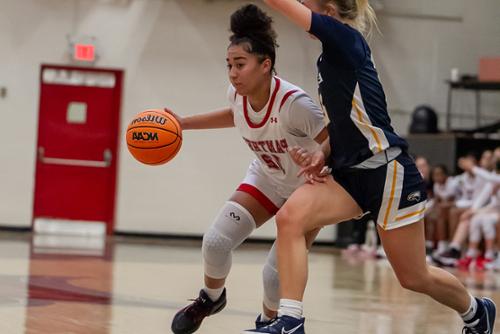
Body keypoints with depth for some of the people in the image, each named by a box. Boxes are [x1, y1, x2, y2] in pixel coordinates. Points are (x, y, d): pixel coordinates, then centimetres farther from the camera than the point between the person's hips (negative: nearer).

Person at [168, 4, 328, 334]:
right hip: (266, 179, 6)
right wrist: (185, 123, 5)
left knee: (276, 273, -14)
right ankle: (212, 298, 24)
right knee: (215, 241, -8)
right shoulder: (238, 94, -16)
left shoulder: (294, 103, -36)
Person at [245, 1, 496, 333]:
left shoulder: (346, 39, -14)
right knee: (290, 216, -19)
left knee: (414, 277, 6)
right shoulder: (331, 57, 11)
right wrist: (323, 153, 1)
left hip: (389, 172, -8)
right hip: (350, 172, 8)